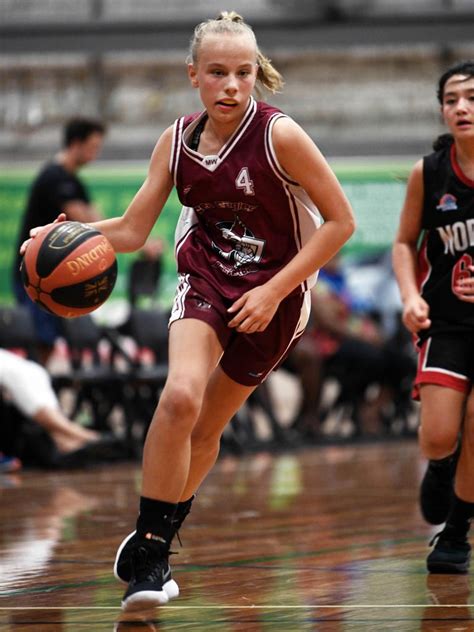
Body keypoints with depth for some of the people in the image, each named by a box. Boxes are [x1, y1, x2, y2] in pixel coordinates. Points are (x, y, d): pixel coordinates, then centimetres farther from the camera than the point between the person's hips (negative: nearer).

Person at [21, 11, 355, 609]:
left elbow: (340, 221, -13)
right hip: (205, 280, 2)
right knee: (180, 396, -24)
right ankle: (149, 547, -15)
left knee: (207, 425, 8)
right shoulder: (178, 141, -6)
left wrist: (274, 291, -16)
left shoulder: (279, 135, -19)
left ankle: (156, 541, 30)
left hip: (275, 292, -2)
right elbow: (131, 230, -1)